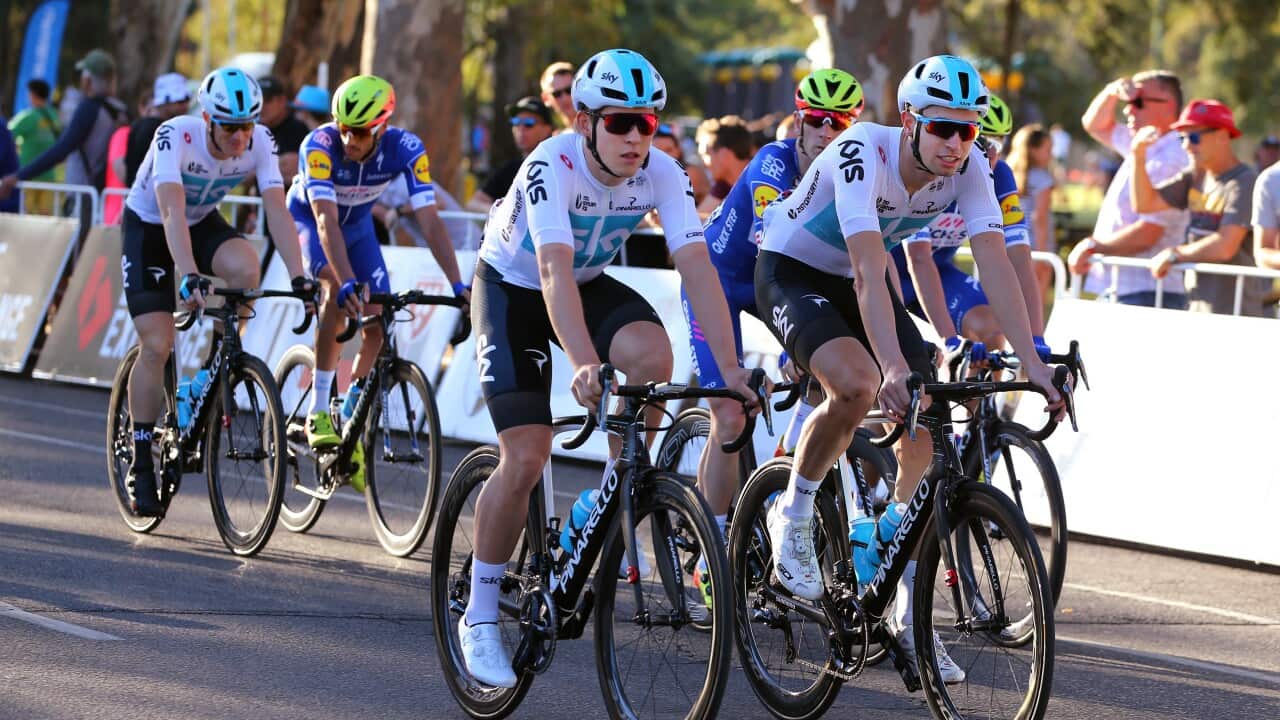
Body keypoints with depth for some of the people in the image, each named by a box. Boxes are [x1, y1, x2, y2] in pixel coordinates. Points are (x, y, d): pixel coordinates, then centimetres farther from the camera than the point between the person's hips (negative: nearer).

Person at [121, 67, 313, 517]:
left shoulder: (259, 143, -22)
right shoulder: (176, 137, -33)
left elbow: (276, 209, -27)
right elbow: (172, 211, -44)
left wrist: (298, 276, -39)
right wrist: (189, 277, -57)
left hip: (203, 222, 3)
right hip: (148, 227, -3)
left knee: (246, 268, -31)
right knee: (157, 346, -13)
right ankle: (141, 466, -2)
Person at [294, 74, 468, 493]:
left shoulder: (406, 149, -31)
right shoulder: (321, 145, -38)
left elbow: (430, 220, -34)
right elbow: (327, 222, -46)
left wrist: (458, 285, -44)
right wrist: (348, 283, -59)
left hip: (358, 223, 4)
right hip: (308, 219, -3)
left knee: (376, 322, -8)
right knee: (338, 290, -31)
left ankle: (350, 420, 14)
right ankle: (318, 411, -24)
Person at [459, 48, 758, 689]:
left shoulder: (661, 174, -20)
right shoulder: (552, 166, -32)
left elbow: (696, 266, -26)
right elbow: (554, 270, -44)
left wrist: (731, 369, -37)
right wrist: (584, 365, -58)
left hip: (590, 285, 4)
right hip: (512, 288, -4)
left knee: (651, 352, -30)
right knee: (525, 459, -14)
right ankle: (479, 618, 2)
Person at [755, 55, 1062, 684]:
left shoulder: (968, 168, -17)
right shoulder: (861, 153, -33)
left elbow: (995, 264, -23)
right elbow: (869, 271, -42)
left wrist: (1032, 362, -34)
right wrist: (894, 366, -52)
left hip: (851, 281, 6)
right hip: (789, 272, -6)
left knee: (927, 429, -7)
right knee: (858, 384, -34)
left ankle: (910, 615, 0)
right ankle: (793, 515, -7)